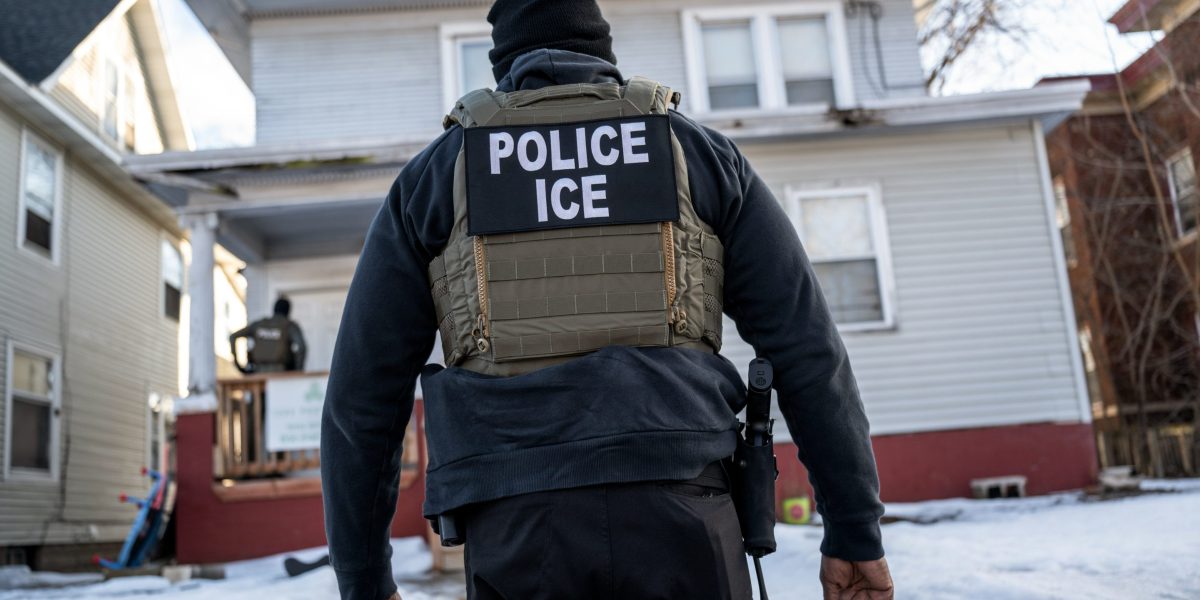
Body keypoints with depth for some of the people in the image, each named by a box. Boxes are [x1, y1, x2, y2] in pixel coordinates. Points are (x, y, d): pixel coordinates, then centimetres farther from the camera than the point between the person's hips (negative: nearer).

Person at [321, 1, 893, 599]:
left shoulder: (433, 174, 14)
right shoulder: (700, 151, 14)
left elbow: (362, 393, 10)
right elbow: (807, 348, 8)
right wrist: (854, 531, 12)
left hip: (518, 533, 0)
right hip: (679, 520, 1)